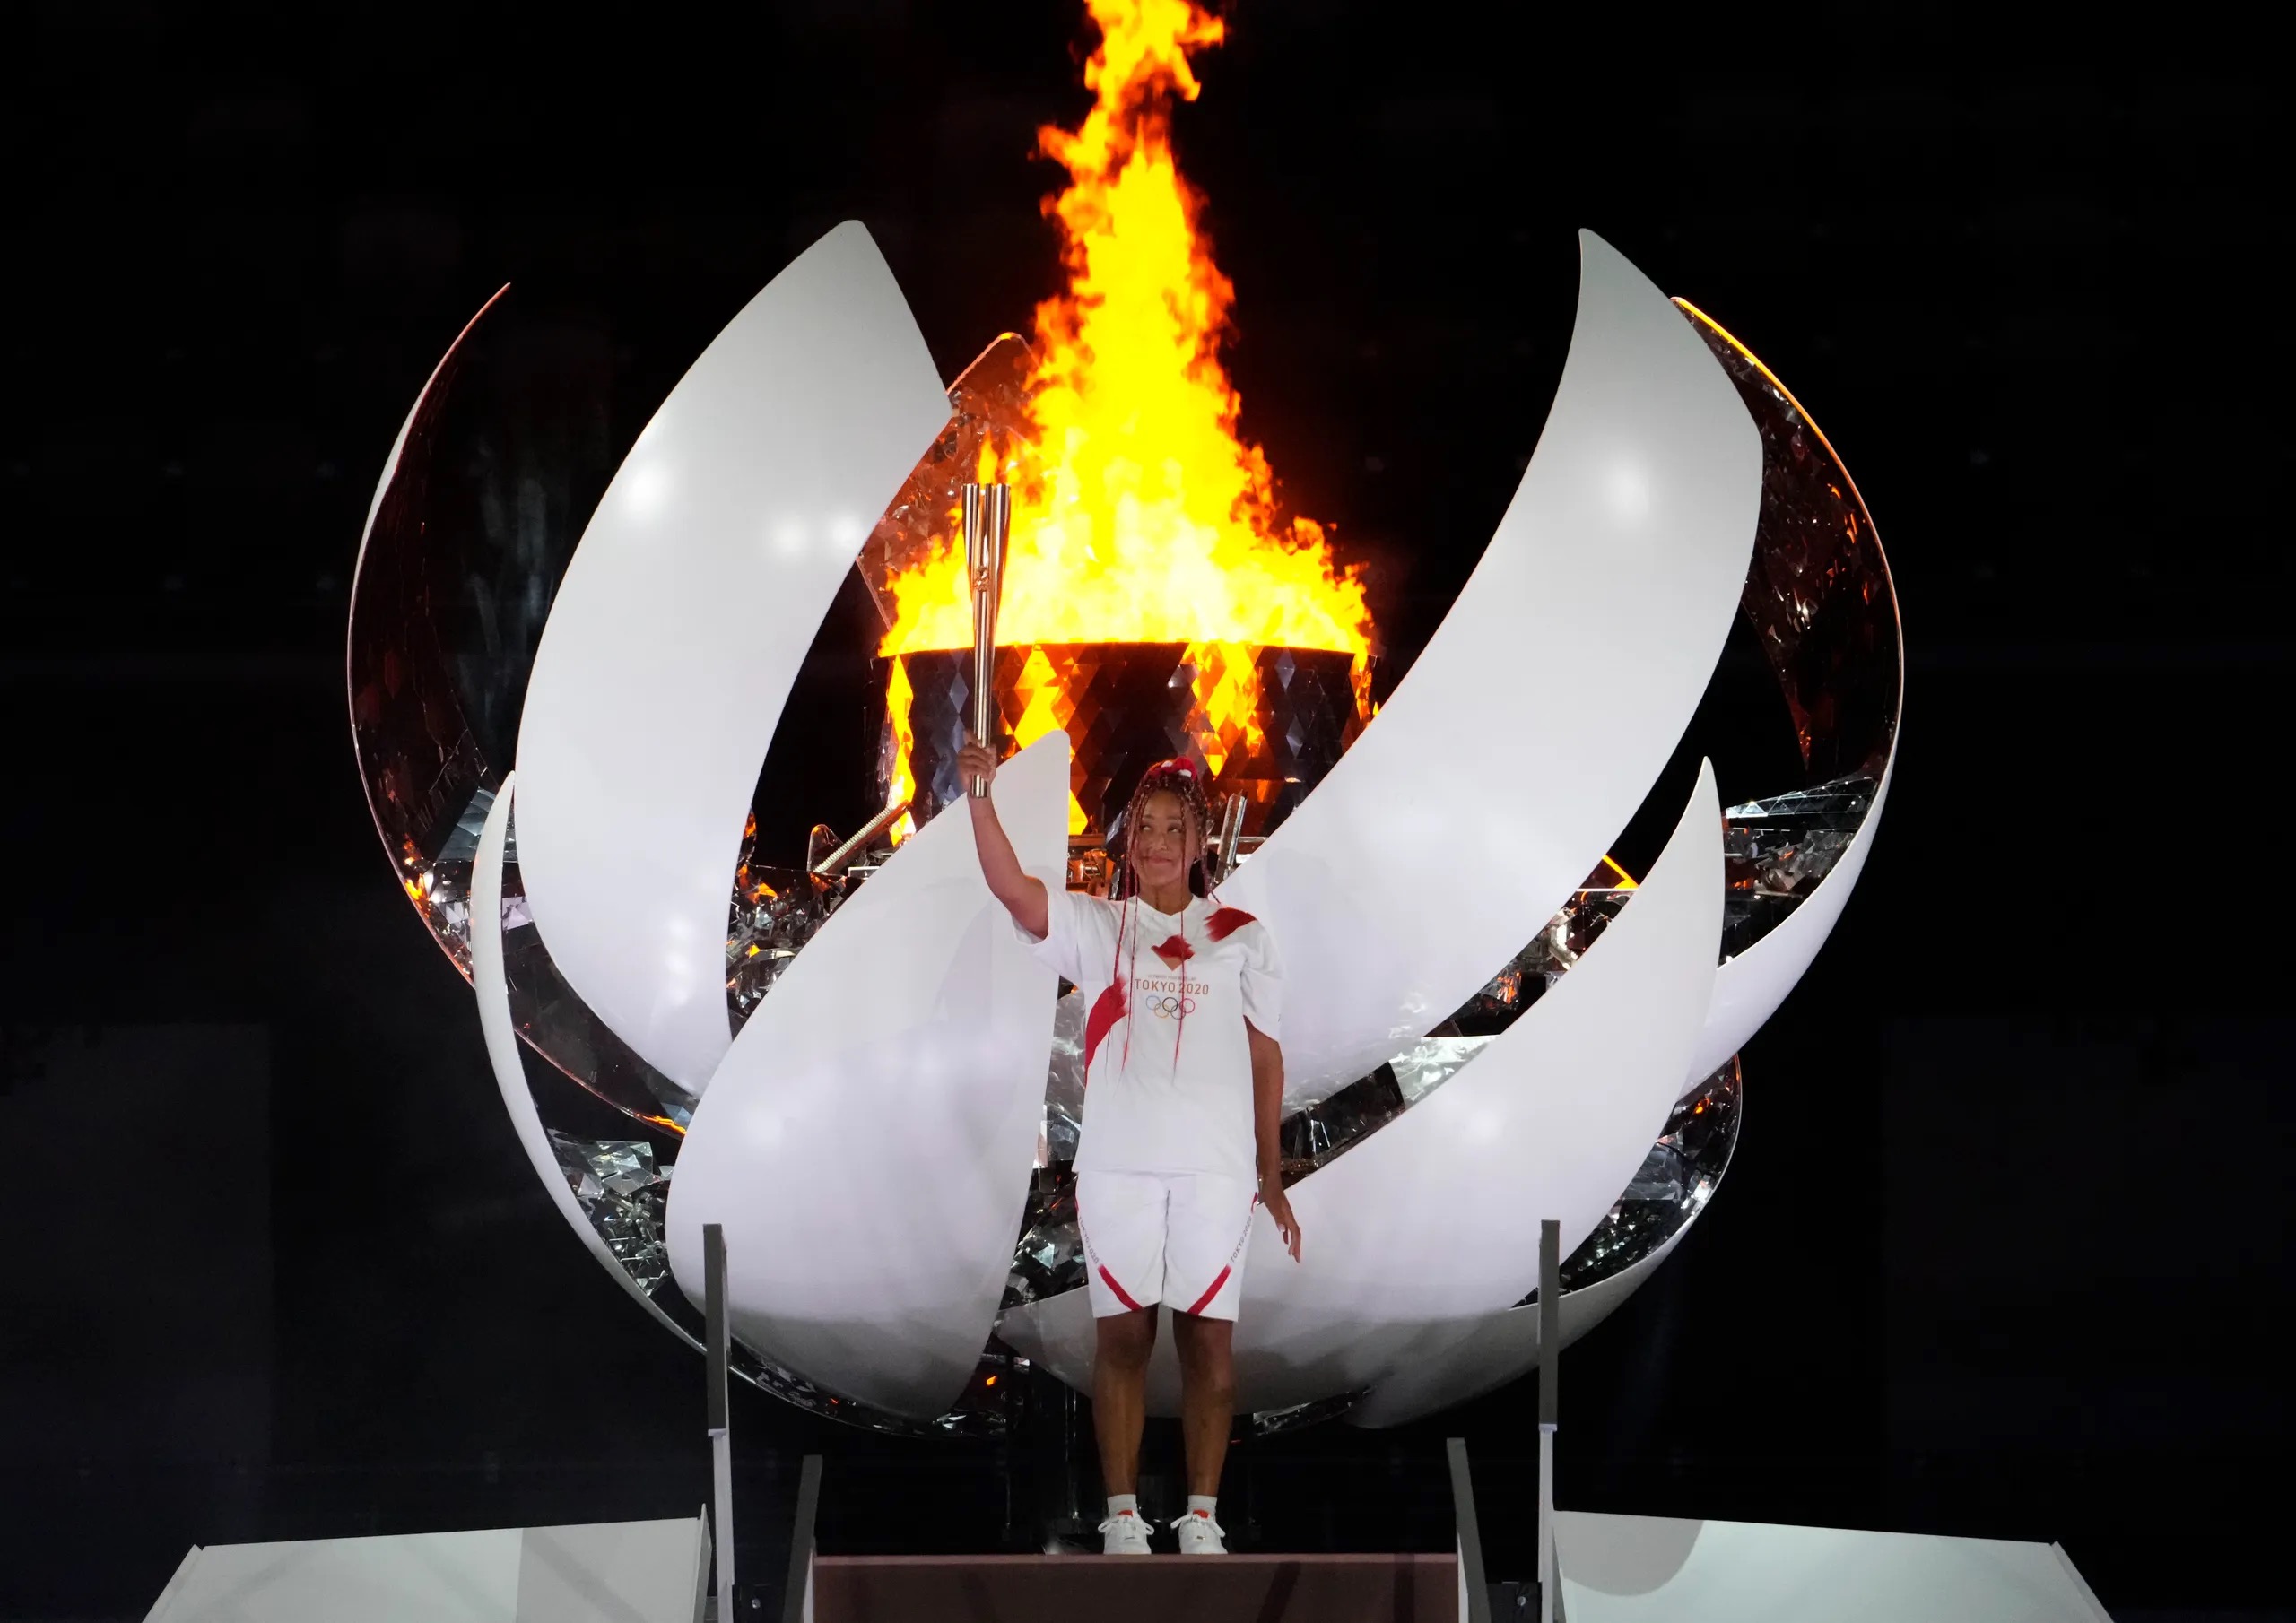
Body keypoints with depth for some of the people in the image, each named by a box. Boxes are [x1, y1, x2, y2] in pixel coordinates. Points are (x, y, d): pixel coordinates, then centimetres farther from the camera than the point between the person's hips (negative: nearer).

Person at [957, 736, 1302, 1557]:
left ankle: (1202, 1518, 6)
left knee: (1208, 1336, 1)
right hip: (1118, 1165, 0)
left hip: (1216, 1169, 0)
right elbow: (1012, 888, -10)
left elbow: (1265, 1056, 10)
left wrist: (1272, 1175, 7)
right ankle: (1122, 1518, 4)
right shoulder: (1096, 926, 7)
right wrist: (980, 794, -25)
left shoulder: (1241, 936, 9)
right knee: (1121, 1334, 0)